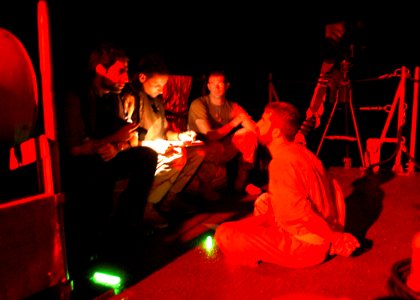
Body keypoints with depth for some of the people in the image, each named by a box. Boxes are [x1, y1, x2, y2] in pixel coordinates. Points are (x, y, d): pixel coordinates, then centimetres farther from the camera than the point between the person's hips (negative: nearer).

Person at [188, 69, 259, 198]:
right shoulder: (198, 104, -13)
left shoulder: (232, 107, 1)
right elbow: (209, 135, -20)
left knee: (249, 134, -13)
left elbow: (256, 129, -7)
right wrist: (233, 123, -12)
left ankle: (242, 182, -4)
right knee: (216, 147, -37)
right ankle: (205, 187, -10)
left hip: (224, 152, 5)